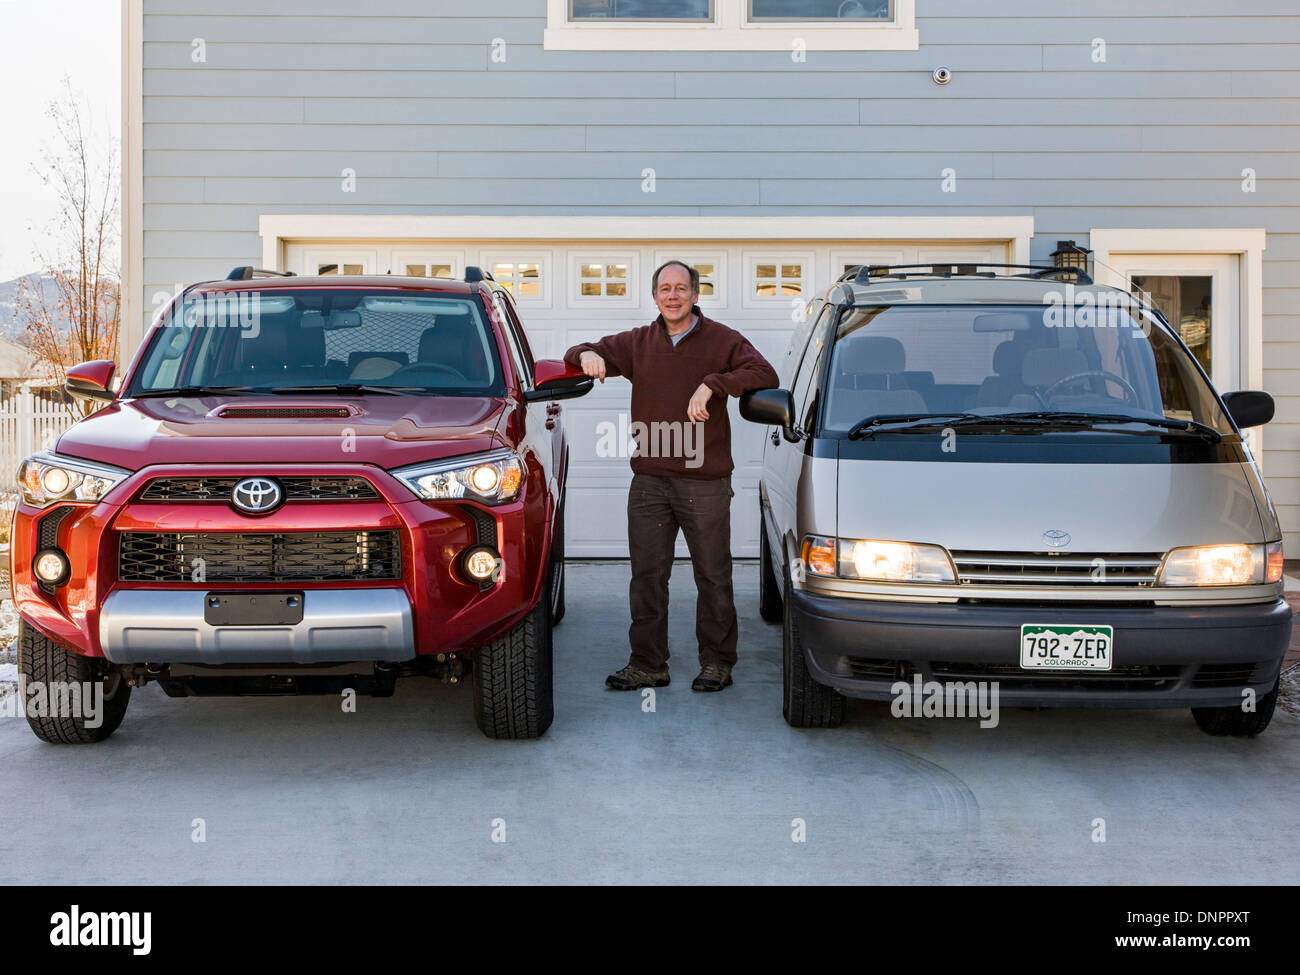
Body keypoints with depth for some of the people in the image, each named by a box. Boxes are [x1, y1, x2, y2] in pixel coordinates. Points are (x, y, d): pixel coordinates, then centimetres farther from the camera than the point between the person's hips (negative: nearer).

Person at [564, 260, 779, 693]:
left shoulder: (721, 340, 2)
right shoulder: (638, 342, 12)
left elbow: (764, 374, -12)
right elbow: (580, 355, 16)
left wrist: (711, 384, -24)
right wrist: (587, 355, -10)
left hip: (705, 483, -3)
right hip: (649, 482, 3)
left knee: (713, 576, 5)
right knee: (646, 575, 5)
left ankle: (717, 664, 17)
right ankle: (647, 665, 14)